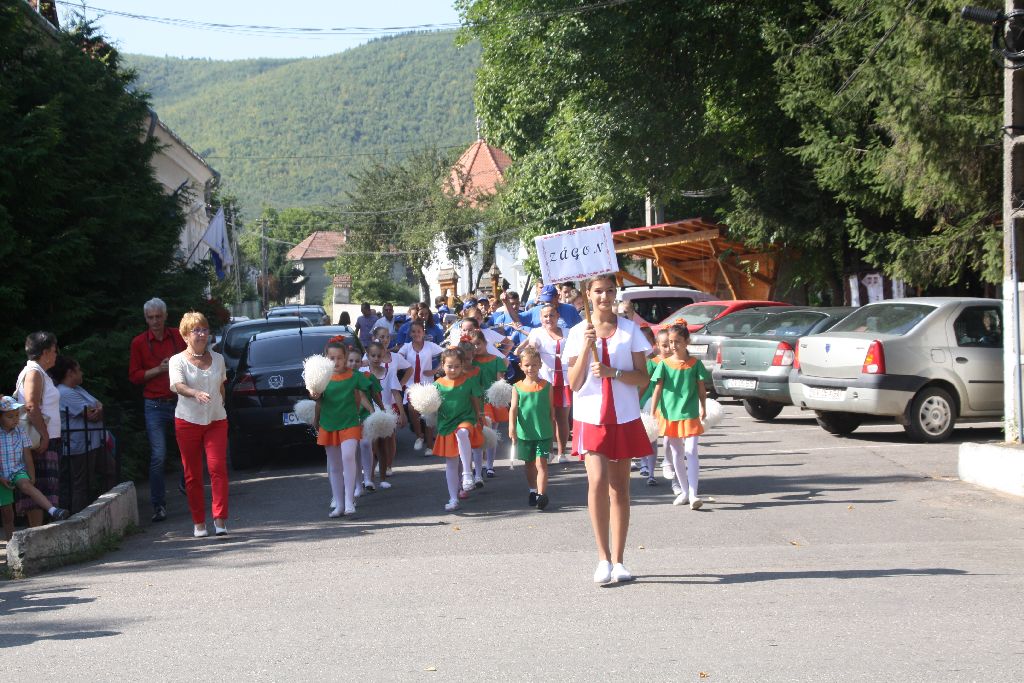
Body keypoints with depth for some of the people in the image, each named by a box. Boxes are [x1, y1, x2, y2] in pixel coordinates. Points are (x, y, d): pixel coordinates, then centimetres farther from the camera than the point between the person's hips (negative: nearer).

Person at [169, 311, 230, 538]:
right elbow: (178, 386, -21)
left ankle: (220, 519, -13)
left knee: (218, 467, -13)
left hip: (216, 421, 2)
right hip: (187, 422, -2)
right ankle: (198, 522, 12)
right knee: (192, 474, 3)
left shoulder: (218, 359, 10)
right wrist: (196, 393, -40)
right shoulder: (178, 360, -3)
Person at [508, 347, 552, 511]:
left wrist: (553, 429, 9)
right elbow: (513, 408, -7)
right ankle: (532, 491, 30)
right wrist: (512, 426, -21)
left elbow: (551, 409, 5)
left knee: (541, 463, -9)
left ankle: (541, 494, -12)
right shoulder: (518, 387, 0)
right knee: (529, 464, 15)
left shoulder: (546, 386, -1)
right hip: (525, 433, 2)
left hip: (543, 432, -2)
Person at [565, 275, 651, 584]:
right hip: (591, 416, -1)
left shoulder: (629, 330, 4)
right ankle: (603, 558, -10)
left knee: (619, 488, 7)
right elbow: (575, 383, -3)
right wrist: (587, 346, -14)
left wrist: (612, 372, -16)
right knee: (598, 481, -18)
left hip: (624, 418, 1)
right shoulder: (578, 333, 3)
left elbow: (643, 377, -1)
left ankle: (618, 560, 15)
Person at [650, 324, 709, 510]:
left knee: (691, 453, -12)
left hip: (690, 415, -2)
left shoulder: (695, 364, -1)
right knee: (676, 455, 12)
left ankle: (693, 495, -16)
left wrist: (703, 408, -4)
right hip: (669, 415, 3)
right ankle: (684, 491, 25)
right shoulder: (664, 364, 0)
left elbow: (702, 389, 4)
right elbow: (658, 389, -1)